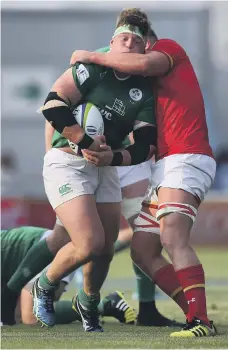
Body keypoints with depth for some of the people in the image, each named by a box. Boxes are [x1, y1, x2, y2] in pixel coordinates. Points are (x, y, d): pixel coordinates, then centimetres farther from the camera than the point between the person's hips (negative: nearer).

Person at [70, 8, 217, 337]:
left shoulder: (169, 48, 6)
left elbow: (143, 64, -17)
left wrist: (92, 56, -6)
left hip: (186, 159, -10)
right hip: (165, 168, 10)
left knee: (173, 238, -26)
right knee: (142, 251, 4)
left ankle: (200, 321, -31)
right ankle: (196, 314, 0)